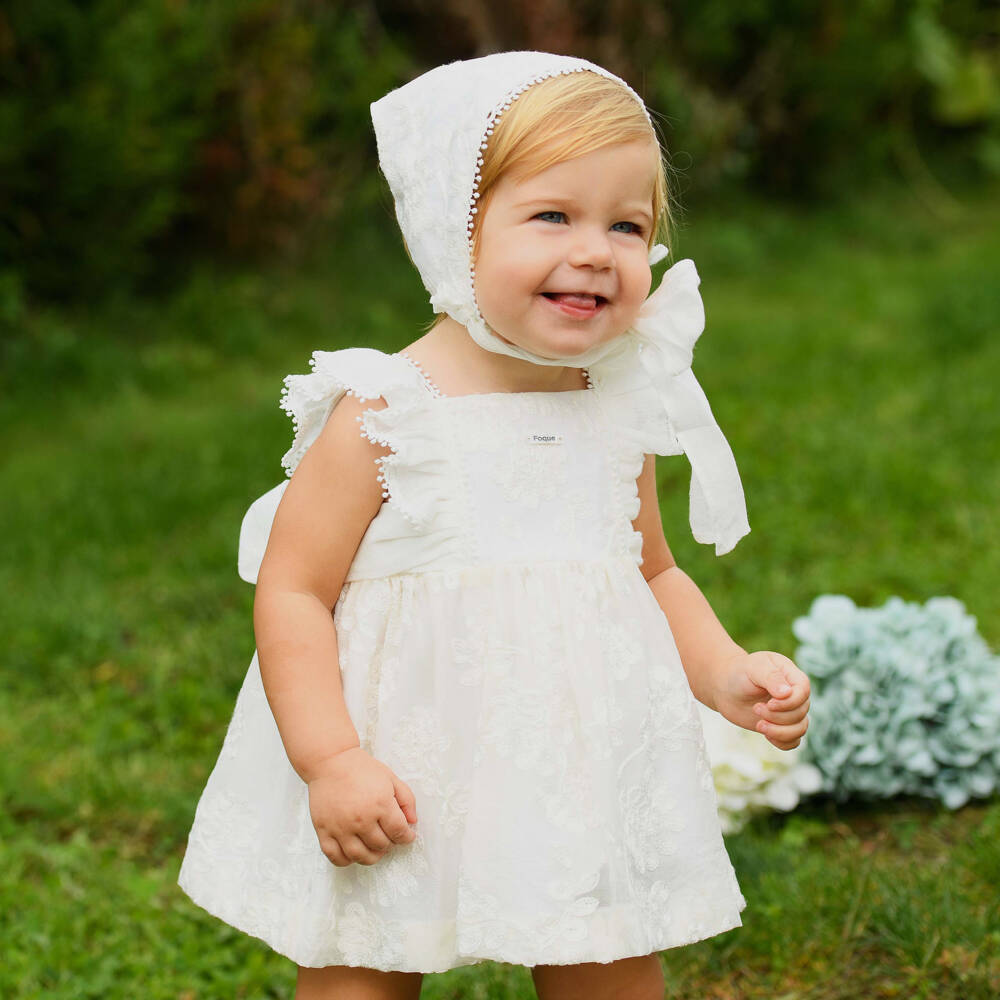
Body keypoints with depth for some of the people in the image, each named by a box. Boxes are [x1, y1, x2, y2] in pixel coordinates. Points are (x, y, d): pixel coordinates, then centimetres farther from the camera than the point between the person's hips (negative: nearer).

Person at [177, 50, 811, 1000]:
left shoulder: (621, 412, 3)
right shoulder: (383, 416, -14)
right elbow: (292, 593, -13)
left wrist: (726, 674, 1)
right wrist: (330, 761, -21)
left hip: (585, 786, 4)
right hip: (403, 797, -4)